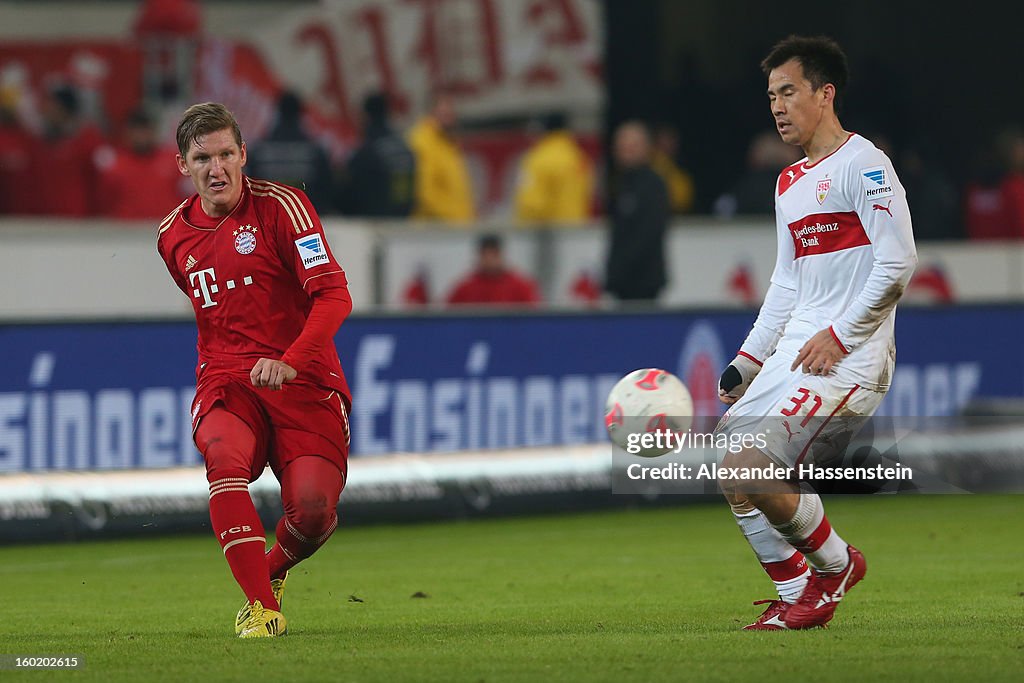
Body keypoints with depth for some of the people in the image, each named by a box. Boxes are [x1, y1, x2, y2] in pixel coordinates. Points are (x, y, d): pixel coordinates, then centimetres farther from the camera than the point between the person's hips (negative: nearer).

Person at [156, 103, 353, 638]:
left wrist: (290, 361, -27)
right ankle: (261, 608, -30)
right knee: (224, 455, -33)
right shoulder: (173, 237, 12)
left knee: (313, 506, -21)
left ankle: (274, 568, 17)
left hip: (303, 379, -3)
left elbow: (334, 294, -14)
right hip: (225, 383, 3)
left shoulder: (279, 207, -6)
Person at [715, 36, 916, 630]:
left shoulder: (862, 163, -8)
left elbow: (898, 263, -16)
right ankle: (796, 600, 12)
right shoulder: (790, 184, 19)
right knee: (734, 474, 0)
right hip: (793, 351, 9)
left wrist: (839, 336, -17)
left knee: (750, 470, -20)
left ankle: (835, 564, 4)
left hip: (849, 358, -9)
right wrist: (747, 363, 17)